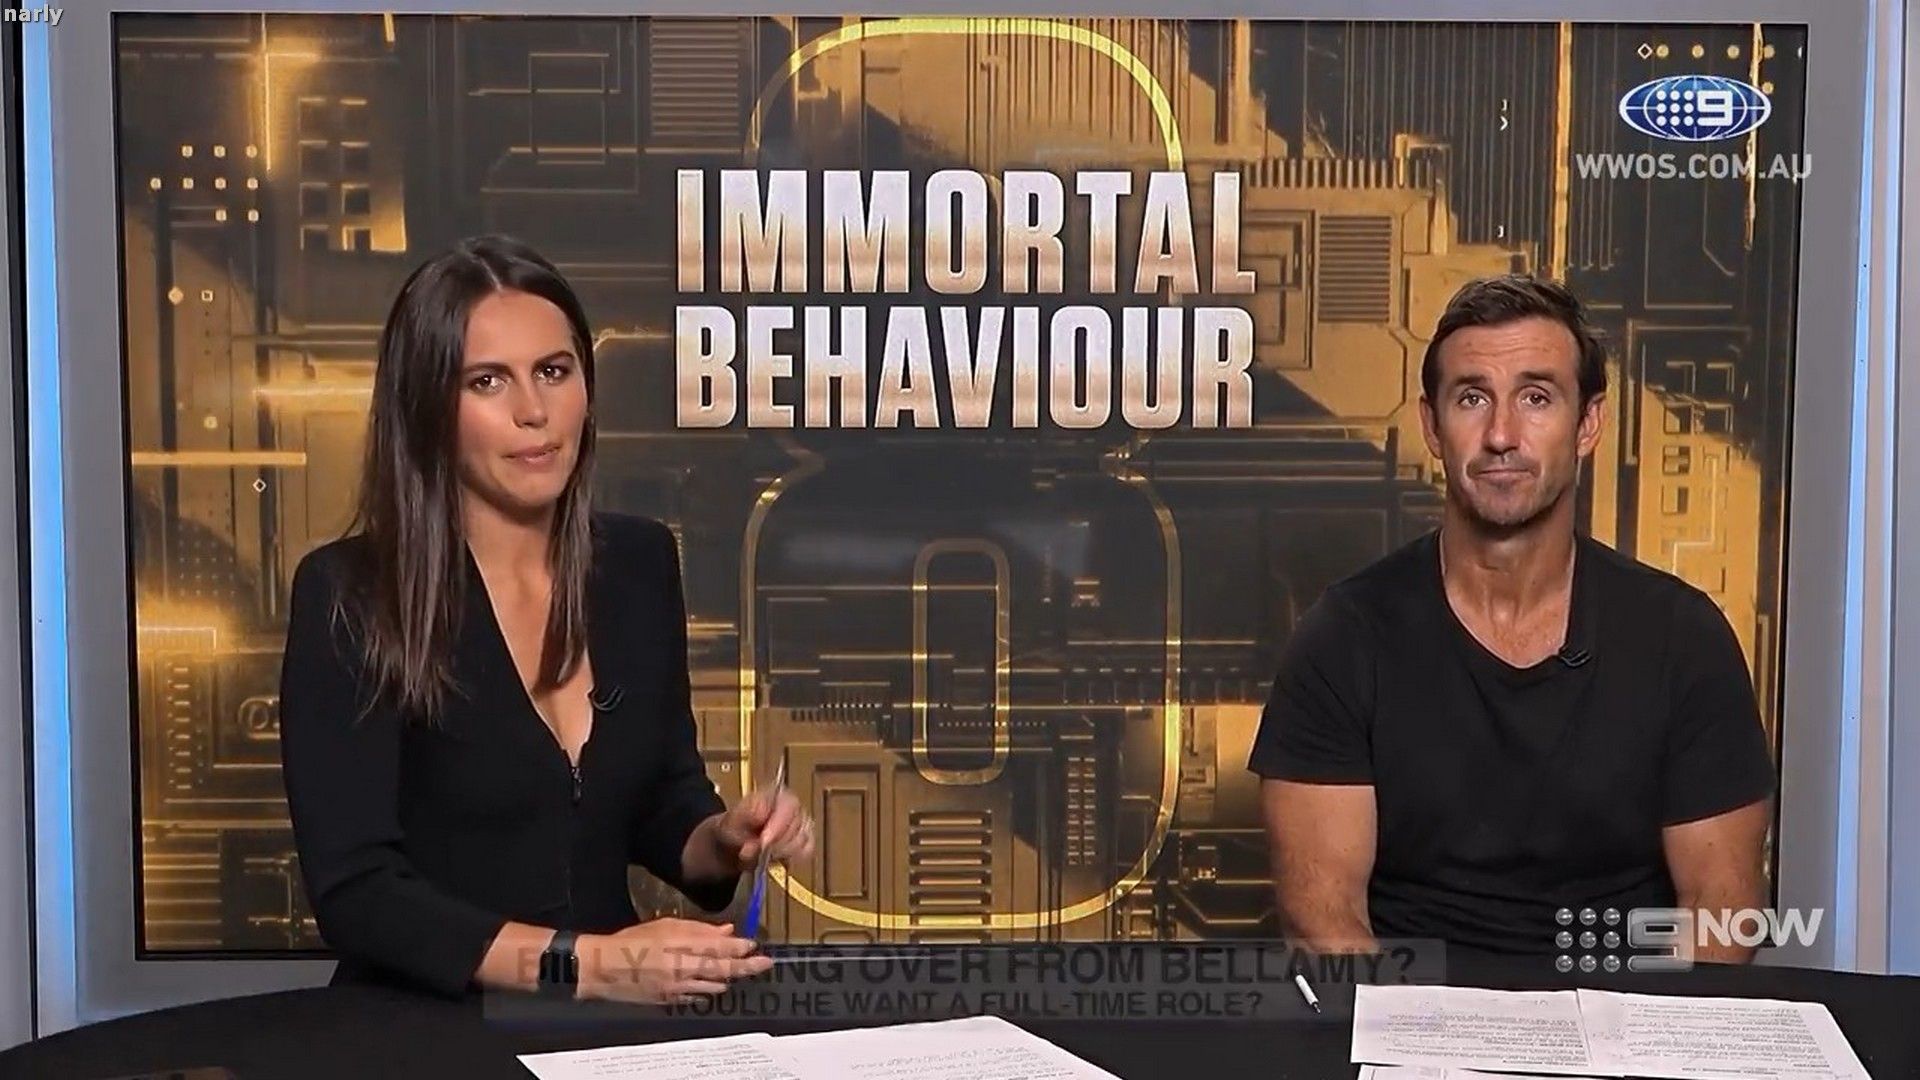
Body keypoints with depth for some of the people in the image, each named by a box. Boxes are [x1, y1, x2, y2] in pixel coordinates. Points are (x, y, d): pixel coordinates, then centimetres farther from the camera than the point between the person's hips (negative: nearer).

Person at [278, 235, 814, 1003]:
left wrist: (724, 840, -6)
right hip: (423, 1029, -3)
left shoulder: (640, 563, 3)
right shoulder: (349, 596, -11)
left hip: (612, 1025, 3)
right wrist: (583, 963, -24)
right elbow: (352, 891, -15)